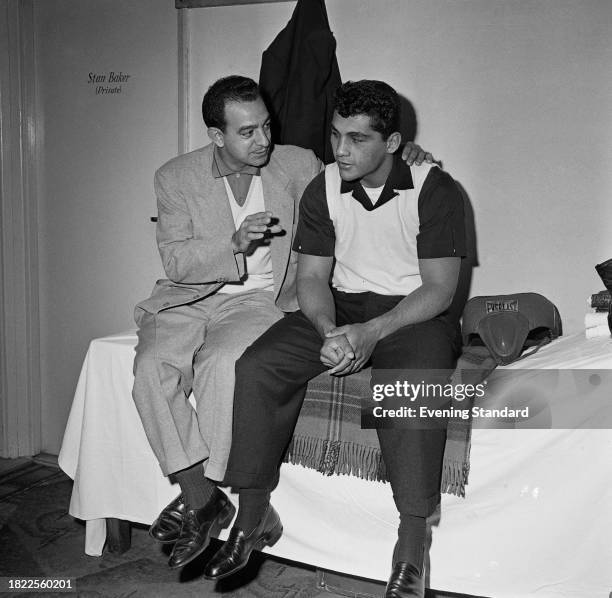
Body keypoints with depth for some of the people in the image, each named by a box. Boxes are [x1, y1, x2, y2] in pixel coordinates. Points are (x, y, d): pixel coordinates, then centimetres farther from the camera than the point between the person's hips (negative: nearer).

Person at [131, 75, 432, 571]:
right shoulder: (176, 177, 1)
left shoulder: (297, 165, 4)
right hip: (189, 297, 2)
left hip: (258, 299, -1)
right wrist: (233, 244, -23)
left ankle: (199, 496, -18)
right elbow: (176, 261, -5)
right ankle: (203, 501, -19)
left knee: (223, 363, -33)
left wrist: (398, 157, 0)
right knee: (153, 367, -28)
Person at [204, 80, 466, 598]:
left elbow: (439, 288, -12)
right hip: (341, 308, 4)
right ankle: (253, 516, -7)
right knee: (258, 366, -20)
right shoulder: (323, 190, 3)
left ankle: (412, 545, -25)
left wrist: (372, 332, -25)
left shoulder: (435, 189, -9)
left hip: (414, 313, -4)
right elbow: (312, 277, 2)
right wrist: (330, 332, -19)